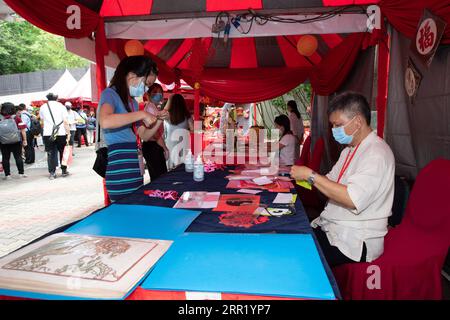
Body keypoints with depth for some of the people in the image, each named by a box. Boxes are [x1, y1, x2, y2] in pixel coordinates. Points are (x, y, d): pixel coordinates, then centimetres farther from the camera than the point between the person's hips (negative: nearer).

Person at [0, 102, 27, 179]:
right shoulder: (16, 118, -6)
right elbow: (23, 130, -8)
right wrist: (24, 140, -2)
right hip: (16, 142, 0)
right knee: (18, 157, 7)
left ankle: (7, 175, 11)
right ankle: (21, 173, 8)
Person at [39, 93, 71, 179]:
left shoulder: (43, 107, 10)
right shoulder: (61, 106, 2)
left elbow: (42, 121, 20)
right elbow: (65, 122, -4)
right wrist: (68, 133, -3)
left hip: (48, 134, 1)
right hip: (61, 133, -1)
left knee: (51, 154, 4)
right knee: (62, 152, 11)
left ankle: (52, 173, 3)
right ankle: (64, 171, 18)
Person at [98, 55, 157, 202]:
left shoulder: (132, 101, 19)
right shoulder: (110, 93, -6)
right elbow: (105, 122, -28)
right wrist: (141, 114, -21)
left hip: (135, 167, 8)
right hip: (120, 170, -8)